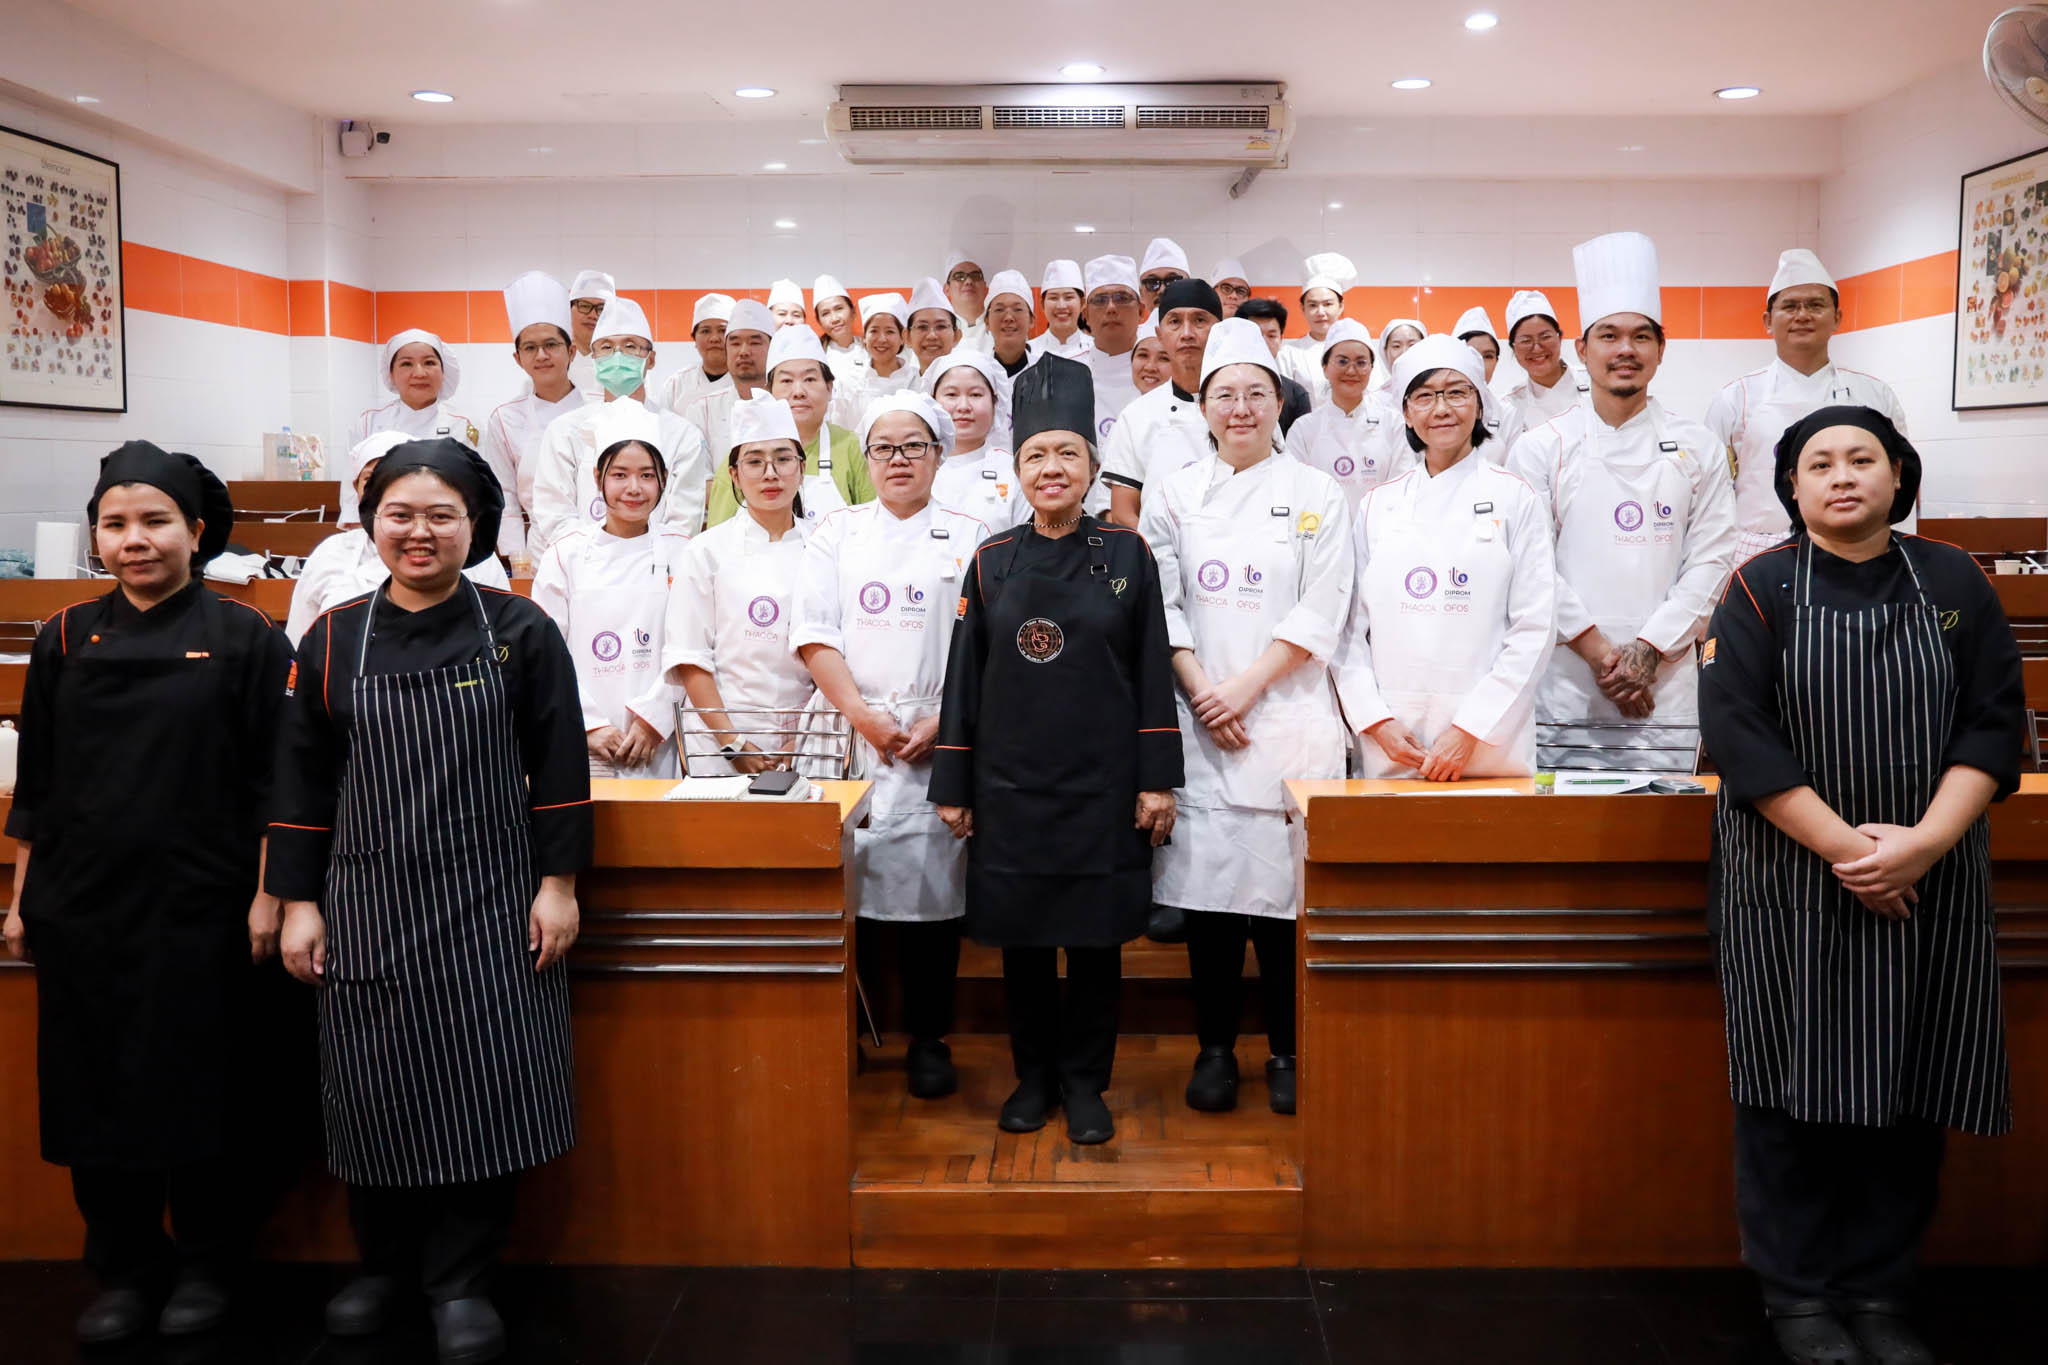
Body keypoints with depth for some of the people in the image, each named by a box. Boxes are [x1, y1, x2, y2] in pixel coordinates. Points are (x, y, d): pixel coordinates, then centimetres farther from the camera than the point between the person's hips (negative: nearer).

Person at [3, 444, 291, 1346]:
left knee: (201, 1094, 5)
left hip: (199, 907, -3)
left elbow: (271, 787, -3)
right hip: (81, 908, 3)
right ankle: (124, 1271, 26)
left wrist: (267, 897, -7)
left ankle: (204, 1268, 24)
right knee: (93, 1093, 9)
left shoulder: (244, 640, -3)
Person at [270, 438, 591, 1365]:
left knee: (484, 1088, 0)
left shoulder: (522, 633, -2)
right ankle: (384, 1265, 31)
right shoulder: (330, 643, 3)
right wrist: (297, 901, 3)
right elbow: (302, 782, 6)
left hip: (490, 903, -2)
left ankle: (460, 1280, 18)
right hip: (368, 903, 2)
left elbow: (558, 768, -1)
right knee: (379, 1090, 8)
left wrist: (557, 883, -4)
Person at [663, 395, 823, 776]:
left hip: (808, 742, 1)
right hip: (720, 739, -1)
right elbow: (689, 661, -1)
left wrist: (804, 741, -6)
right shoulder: (707, 551, 2)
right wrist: (732, 743, -9)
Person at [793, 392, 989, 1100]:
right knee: (846, 878, -1)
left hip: (937, 739, -1)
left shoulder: (968, 536, 9)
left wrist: (942, 722, -10)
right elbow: (814, 635, 3)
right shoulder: (836, 533, 12)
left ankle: (928, 1039, 10)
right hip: (848, 732, 1)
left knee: (932, 878, -3)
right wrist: (862, 715, -9)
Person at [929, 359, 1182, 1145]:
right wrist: (953, 787, 4)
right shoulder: (992, 563, 4)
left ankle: (1085, 1084, 21)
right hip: (1011, 786, 1)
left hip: (1103, 786, -1)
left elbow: (1154, 672, 1)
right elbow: (964, 680, 6)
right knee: (1022, 939, 8)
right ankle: (1034, 1077, 25)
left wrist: (1158, 781, -4)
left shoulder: (1127, 555, 1)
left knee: (1096, 939, 5)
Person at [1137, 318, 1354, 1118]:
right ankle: (1215, 1047, 15)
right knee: (1206, 876, 2)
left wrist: (1245, 689, -11)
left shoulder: (1317, 495, 5)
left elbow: (1319, 614, -3)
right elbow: (1161, 607, 5)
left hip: (1287, 715, -1)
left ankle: (1287, 1052, 14)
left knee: (1282, 879, -1)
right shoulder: (1173, 495, 10)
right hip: (1197, 719, 2)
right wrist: (1202, 692, -8)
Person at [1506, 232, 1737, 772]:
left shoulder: (1698, 449, 9)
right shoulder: (1539, 448, 3)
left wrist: (1649, 651, -9)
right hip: (1566, 684, -1)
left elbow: (1711, 560, 3)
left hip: (1664, 686, 2)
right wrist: (1597, 652, -11)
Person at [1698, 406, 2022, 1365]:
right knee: (1795, 1087, 2)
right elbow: (1736, 730, -10)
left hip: (1928, 882, 3)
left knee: (1909, 1093, 7)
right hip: (1789, 884, -2)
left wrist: (1923, 843, -15)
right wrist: (1842, 845, -17)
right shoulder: (1760, 590, -3)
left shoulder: (1954, 585, 5)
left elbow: (1994, 725, 0)